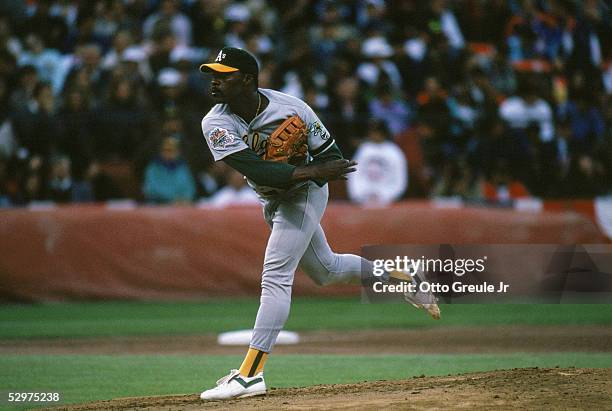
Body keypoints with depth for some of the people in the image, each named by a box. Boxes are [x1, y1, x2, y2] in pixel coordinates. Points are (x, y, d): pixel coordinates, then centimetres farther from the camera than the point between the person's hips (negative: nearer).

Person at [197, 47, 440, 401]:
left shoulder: (291, 108, -26)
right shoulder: (217, 124, -19)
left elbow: (331, 157, -16)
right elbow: (257, 172, -30)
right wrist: (313, 171, -40)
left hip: (304, 194, -6)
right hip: (273, 201, 6)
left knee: (275, 276, -17)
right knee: (326, 270, 21)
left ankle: (250, 374, -20)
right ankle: (401, 277, 42)